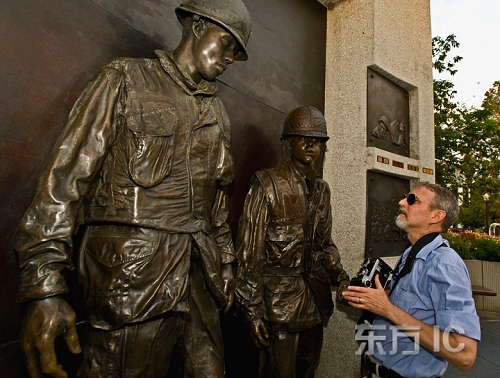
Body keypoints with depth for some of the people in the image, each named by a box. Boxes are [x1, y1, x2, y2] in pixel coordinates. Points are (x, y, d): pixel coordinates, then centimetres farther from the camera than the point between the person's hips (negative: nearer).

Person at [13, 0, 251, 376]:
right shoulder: (126, 80, 0)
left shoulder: (216, 111, 16)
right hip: (132, 275, -5)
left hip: (197, 275, 6)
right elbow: (67, 177, -8)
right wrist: (44, 289, -14)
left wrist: (225, 265, 19)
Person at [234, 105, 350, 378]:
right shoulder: (268, 184, -10)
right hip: (280, 301, -6)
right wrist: (253, 311, -13)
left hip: (315, 301, 6)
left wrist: (339, 276, 1)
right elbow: (249, 252, -12)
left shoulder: (322, 189, 10)